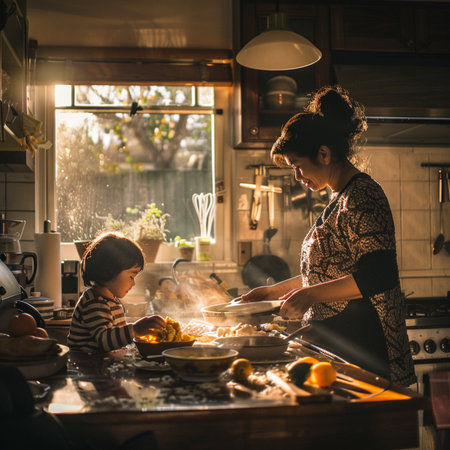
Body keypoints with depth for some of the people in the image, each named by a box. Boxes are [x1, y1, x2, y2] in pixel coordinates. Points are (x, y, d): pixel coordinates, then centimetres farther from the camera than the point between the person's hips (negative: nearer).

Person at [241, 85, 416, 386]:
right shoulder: (340, 198, 17)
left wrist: (309, 295, -20)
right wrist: (276, 291, 23)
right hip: (332, 342, 9)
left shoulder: (361, 197, -14)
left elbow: (379, 276, -23)